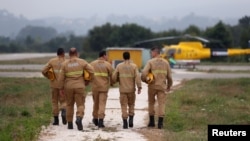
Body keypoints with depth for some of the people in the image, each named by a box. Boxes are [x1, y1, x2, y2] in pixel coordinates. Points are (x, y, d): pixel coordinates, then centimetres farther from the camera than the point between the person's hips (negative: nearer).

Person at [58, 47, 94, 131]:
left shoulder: (65, 63, 0)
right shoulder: (82, 62, -1)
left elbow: (61, 77, -2)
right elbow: (91, 71, -5)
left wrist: (61, 88, 7)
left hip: (68, 87, 2)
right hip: (79, 86, -2)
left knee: (69, 105, 16)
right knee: (80, 104, 1)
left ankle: (70, 123, 17)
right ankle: (79, 118, -26)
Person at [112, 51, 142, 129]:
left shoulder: (119, 66, -1)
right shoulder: (134, 66, -3)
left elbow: (114, 77, -4)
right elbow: (137, 77, -15)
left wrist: (119, 79, 18)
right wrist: (139, 87, -17)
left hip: (122, 90, 0)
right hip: (131, 90, 0)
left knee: (124, 106, 3)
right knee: (131, 105, 17)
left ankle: (125, 123, -6)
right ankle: (131, 120, 3)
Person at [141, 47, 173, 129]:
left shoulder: (150, 62, -5)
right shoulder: (165, 62, 6)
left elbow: (144, 73, -15)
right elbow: (169, 76, 8)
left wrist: (145, 80, 6)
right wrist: (169, 86, 22)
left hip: (152, 86, -1)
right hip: (162, 86, 1)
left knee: (151, 103, 15)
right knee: (161, 104, -1)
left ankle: (152, 121, 17)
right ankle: (160, 123, -11)